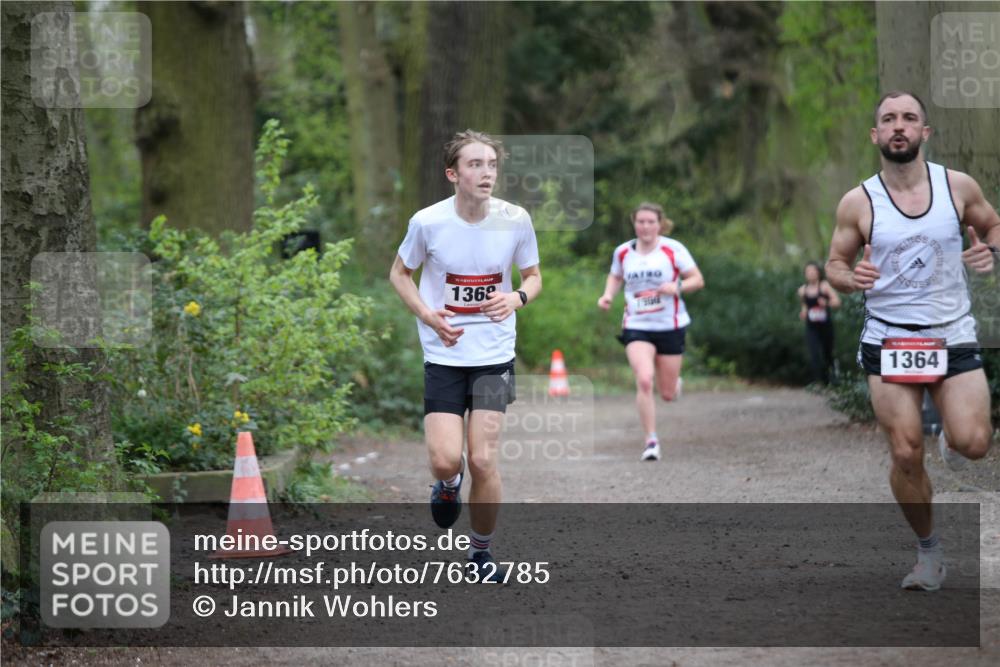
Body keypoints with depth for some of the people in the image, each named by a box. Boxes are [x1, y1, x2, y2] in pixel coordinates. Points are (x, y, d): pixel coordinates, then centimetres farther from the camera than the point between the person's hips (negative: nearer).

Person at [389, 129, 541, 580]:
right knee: (445, 459, -12)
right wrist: (426, 314, -10)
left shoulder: (515, 220, -7)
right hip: (443, 354, 0)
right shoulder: (428, 222, -10)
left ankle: (482, 551, 15)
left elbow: (533, 276, 10)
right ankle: (448, 486, 27)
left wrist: (517, 298, -13)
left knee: (482, 460, -7)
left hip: (495, 355, 1)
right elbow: (399, 273, 7)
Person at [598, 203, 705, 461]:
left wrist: (677, 287, -23)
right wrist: (608, 295, 1)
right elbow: (615, 277, 20)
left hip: (670, 326, -1)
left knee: (668, 394, 6)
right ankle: (651, 441, -12)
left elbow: (697, 280, -4)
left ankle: (675, 382, 47)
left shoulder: (673, 249, -7)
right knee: (644, 380, -23)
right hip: (637, 327, 1)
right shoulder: (622, 252, 1)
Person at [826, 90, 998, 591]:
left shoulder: (958, 187, -1)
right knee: (906, 454, -5)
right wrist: (851, 278, -17)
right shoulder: (858, 203, -3)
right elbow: (835, 265, 6)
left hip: (953, 334, 0)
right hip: (889, 338, 0)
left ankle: (951, 439, 23)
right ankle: (928, 551, 15)